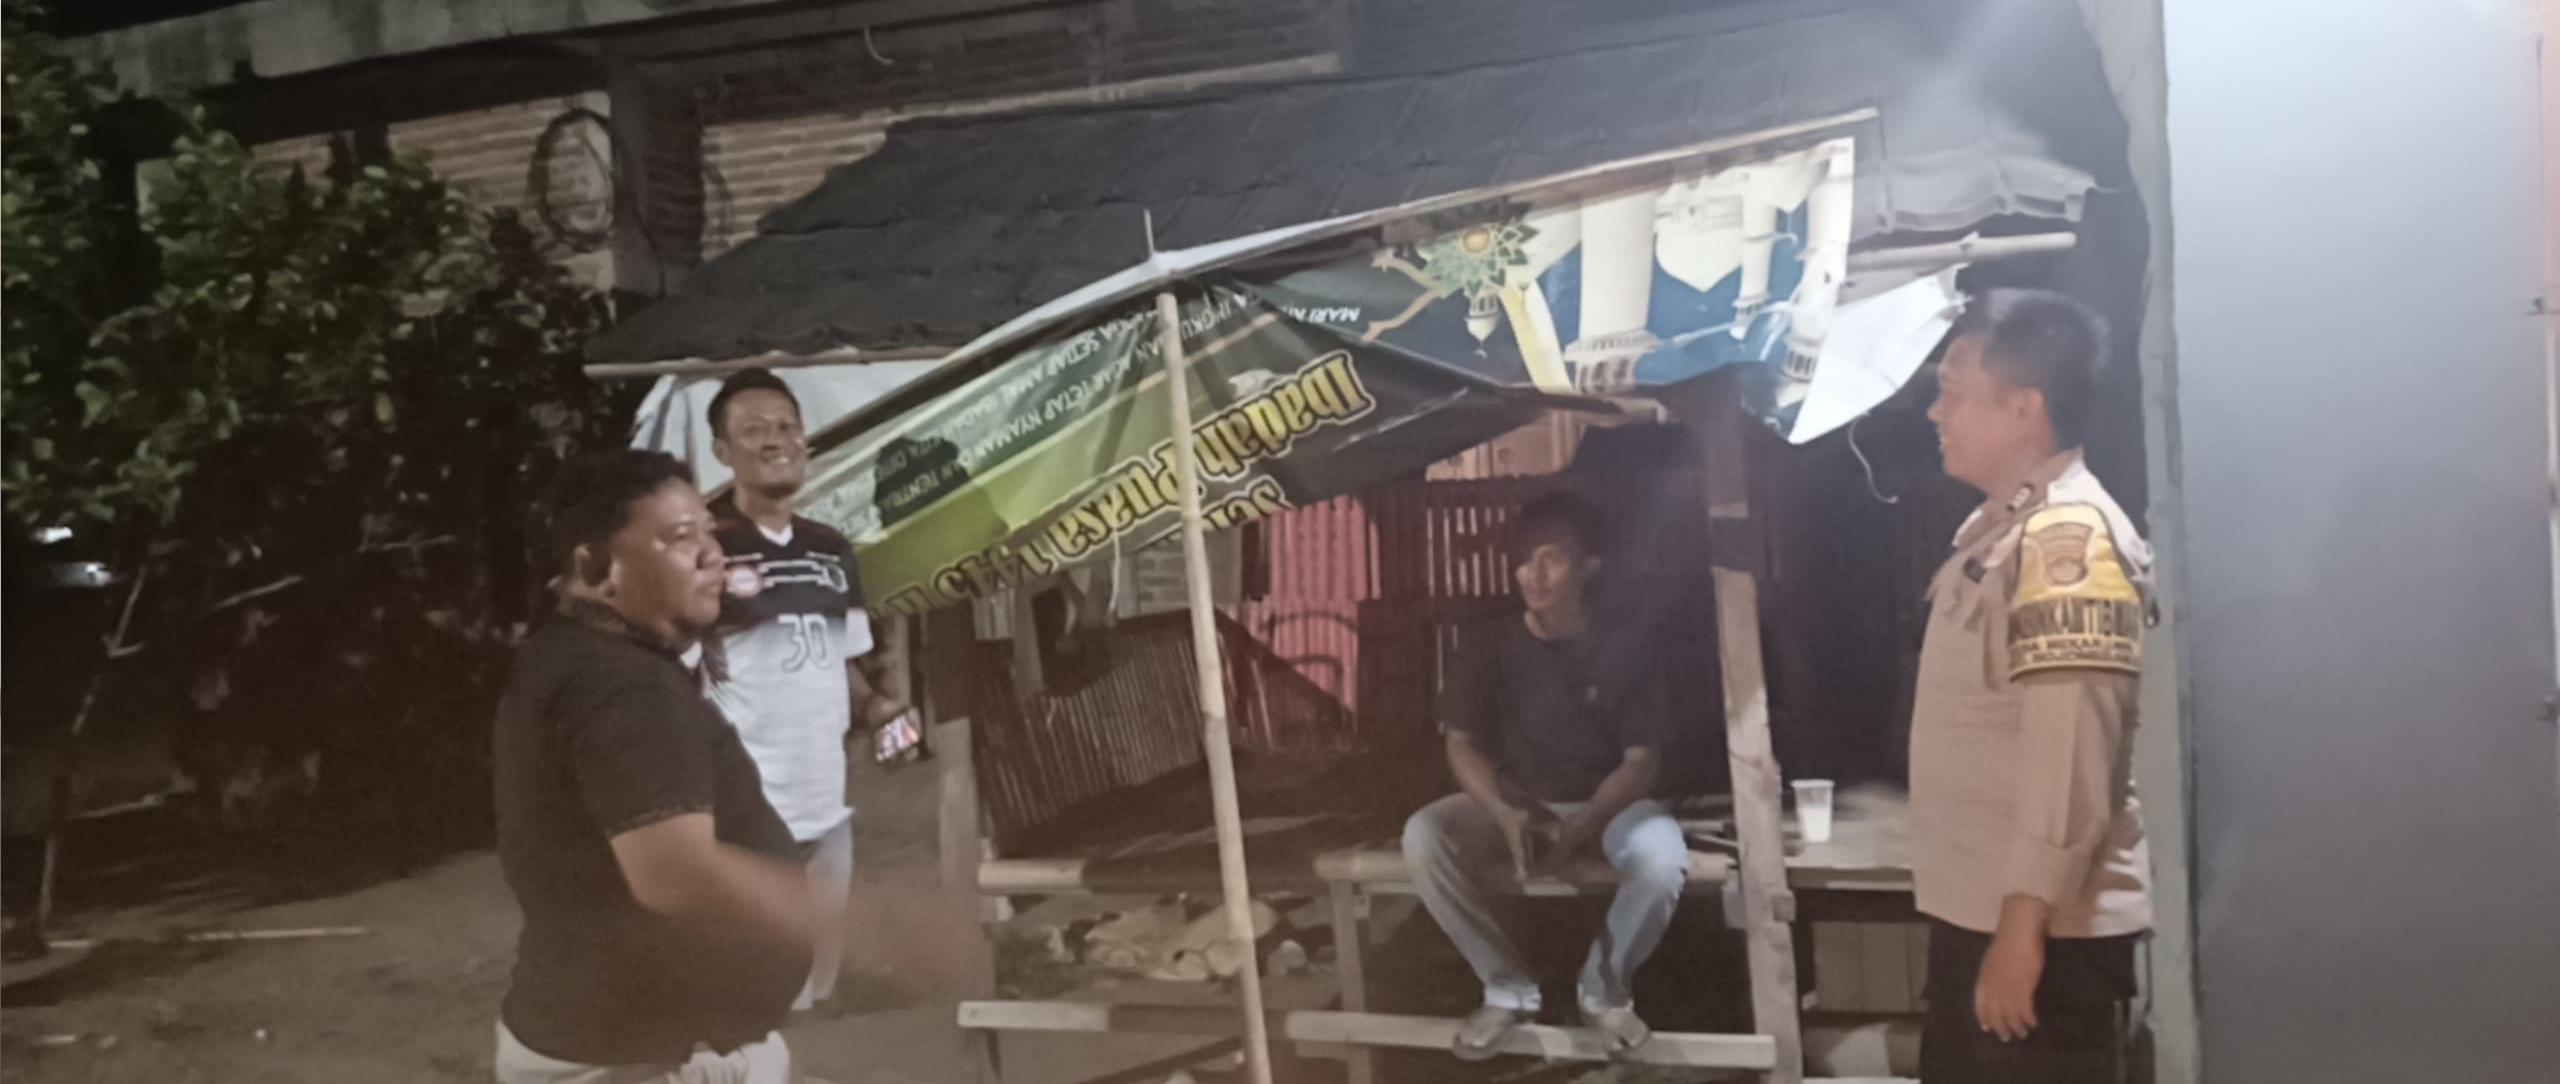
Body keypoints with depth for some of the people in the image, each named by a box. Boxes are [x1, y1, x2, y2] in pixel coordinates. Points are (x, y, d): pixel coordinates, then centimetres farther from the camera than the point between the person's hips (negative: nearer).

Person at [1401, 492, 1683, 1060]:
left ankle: (1604, 987, -5)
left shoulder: (1622, 647, -10)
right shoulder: (1486, 644, -7)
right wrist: (1506, 815, -23)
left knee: (1663, 856, -35)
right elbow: (1463, 745, -3)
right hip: (1513, 803, 2)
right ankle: (1509, 986, -10)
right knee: (1423, 836, -28)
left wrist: (1577, 829, -25)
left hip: (1606, 803, -1)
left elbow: (1640, 761, -9)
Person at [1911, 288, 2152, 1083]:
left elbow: (2071, 755, -23)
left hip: (2042, 927, -10)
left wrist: (2024, 923, -23)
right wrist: (1988, 918, 20)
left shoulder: (2068, 537, -18)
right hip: (1976, 913, 10)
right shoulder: (2000, 529, 13)